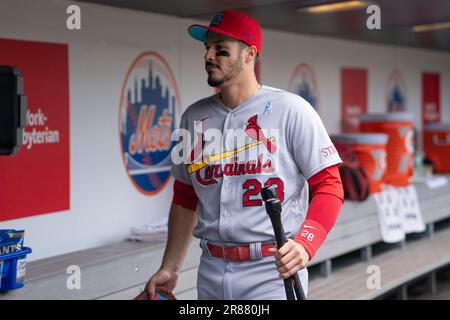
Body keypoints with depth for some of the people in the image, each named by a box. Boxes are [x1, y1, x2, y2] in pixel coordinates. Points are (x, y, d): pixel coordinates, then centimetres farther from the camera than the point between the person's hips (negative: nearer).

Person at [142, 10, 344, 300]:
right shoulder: (194, 117, 9)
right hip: (211, 273, 5)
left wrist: (304, 244, -25)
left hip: (274, 275, -4)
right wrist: (171, 268, 13)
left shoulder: (291, 109, -7)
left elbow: (328, 185, -9)